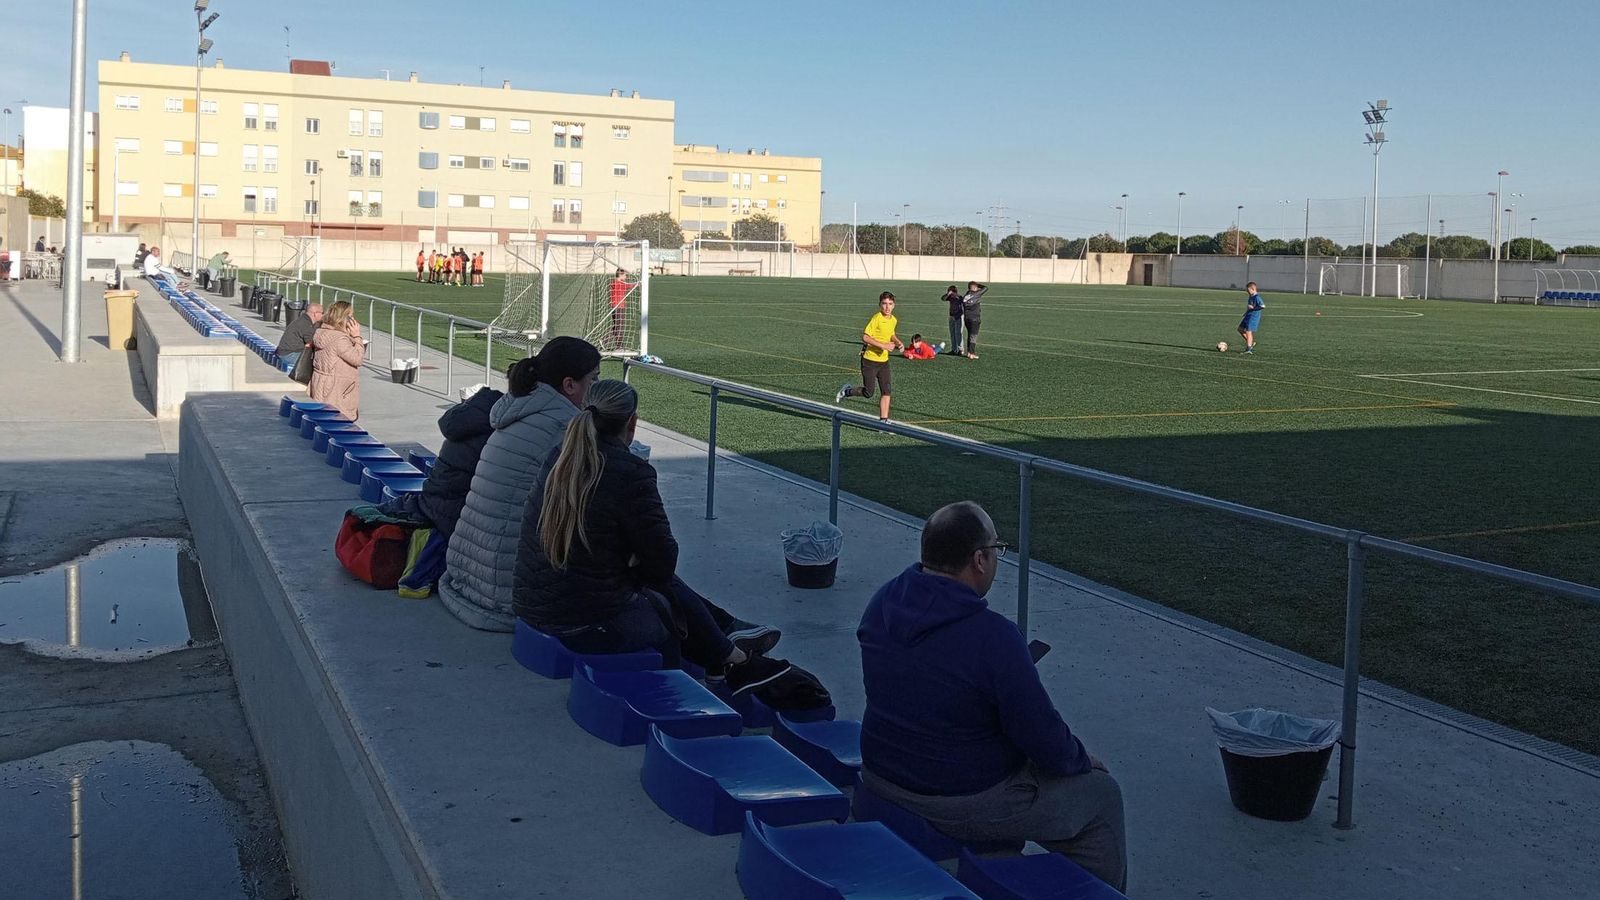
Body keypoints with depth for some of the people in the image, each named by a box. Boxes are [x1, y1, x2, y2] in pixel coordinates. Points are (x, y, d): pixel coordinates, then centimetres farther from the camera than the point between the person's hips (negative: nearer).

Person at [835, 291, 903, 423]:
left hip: (884, 361, 7)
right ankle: (846, 391, 23)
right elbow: (865, 337, -23)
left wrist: (898, 342, 6)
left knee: (886, 392, 0)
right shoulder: (876, 318, -18)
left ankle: (883, 420, 5)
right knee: (868, 393, -2)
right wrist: (883, 345, -26)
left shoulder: (893, 320, 6)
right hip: (870, 360, -7)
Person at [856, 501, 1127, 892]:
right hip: (966, 805, -8)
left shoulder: (883, 602, -6)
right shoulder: (994, 637, -28)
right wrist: (1083, 760, 2)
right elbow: (1047, 745, -20)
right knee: (1100, 794, 12)